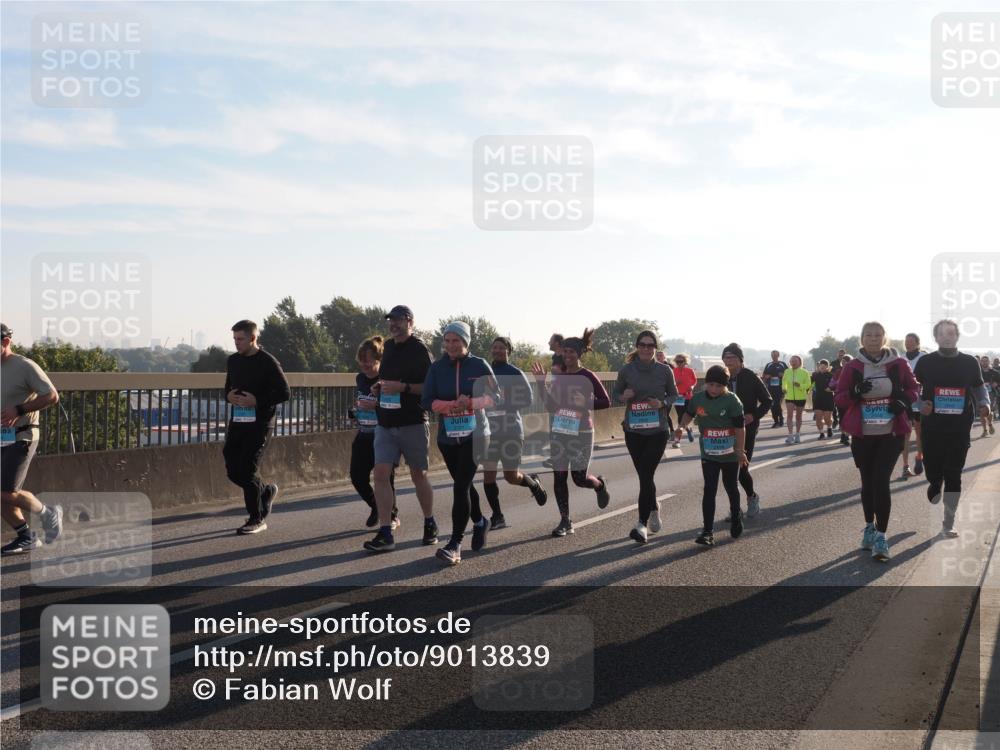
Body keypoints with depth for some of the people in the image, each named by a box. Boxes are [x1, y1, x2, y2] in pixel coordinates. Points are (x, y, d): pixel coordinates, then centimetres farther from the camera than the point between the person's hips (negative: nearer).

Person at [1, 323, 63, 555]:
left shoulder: (25, 366, -12)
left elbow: (52, 396, -16)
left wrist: (19, 410, -23)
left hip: (21, 438, -8)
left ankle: (48, 513, 9)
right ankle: (26, 537, 20)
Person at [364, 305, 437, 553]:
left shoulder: (419, 350, -7)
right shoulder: (388, 347, 13)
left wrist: (403, 387, -22)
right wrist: (379, 388, 7)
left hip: (413, 423, -5)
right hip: (386, 423, 5)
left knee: (418, 475, 7)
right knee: (381, 472, -8)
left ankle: (430, 524, 26)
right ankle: (385, 533, -8)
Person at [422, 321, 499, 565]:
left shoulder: (479, 365, -4)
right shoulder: (437, 368, 0)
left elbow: (495, 396, -1)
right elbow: (427, 401, -5)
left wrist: (472, 402, -19)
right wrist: (453, 405, -22)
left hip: (475, 434, -3)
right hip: (447, 436, 3)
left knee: (461, 486, -14)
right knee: (463, 484, 16)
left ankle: (455, 545, -12)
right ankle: (480, 522, 43)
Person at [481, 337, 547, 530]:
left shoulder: (516, 374, -5)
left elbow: (528, 399, -10)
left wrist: (503, 404, -21)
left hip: (511, 429, -4)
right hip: (489, 430, 4)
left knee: (511, 476, 3)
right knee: (488, 474, -2)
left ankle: (533, 483, 36)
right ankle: (497, 517, 11)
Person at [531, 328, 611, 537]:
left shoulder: (587, 376, -7)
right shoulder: (558, 377, 8)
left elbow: (605, 401, -8)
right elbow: (550, 406, 7)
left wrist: (584, 406, -20)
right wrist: (541, 384, -1)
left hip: (581, 432, -5)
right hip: (559, 432, 5)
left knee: (580, 478, -3)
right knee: (559, 476, 0)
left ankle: (600, 485, 33)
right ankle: (565, 521, 9)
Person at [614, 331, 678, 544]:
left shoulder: (664, 371, -3)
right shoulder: (626, 370, -1)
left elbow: (674, 395, 8)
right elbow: (616, 392, 10)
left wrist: (662, 403, -12)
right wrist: (624, 396, -12)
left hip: (657, 431, -2)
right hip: (633, 431, 2)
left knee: (646, 476, -11)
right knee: (644, 476, 11)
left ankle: (642, 524, -9)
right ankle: (654, 512, 34)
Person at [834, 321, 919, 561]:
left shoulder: (898, 364, 0)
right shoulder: (853, 366, 0)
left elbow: (912, 388, 12)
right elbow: (839, 397, 2)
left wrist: (903, 402, -8)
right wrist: (855, 392, -18)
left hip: (891, 433, -1)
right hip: (863, 434, 1)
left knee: (881, 481, -11)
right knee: (867, 481, 12)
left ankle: (881, 535, -6)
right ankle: (869, 527, 31)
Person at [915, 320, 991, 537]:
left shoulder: (970, 362, 4)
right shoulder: (925, 362, 1)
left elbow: (979, 386, 17)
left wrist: (984, 403, -2)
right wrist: (920, 405, -13)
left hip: (960, 428, 0)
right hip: (932, 427, 0)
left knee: (953, 475, -1)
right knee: (933, 470, 6)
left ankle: (948, 523, 7)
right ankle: (935, 485, 45)